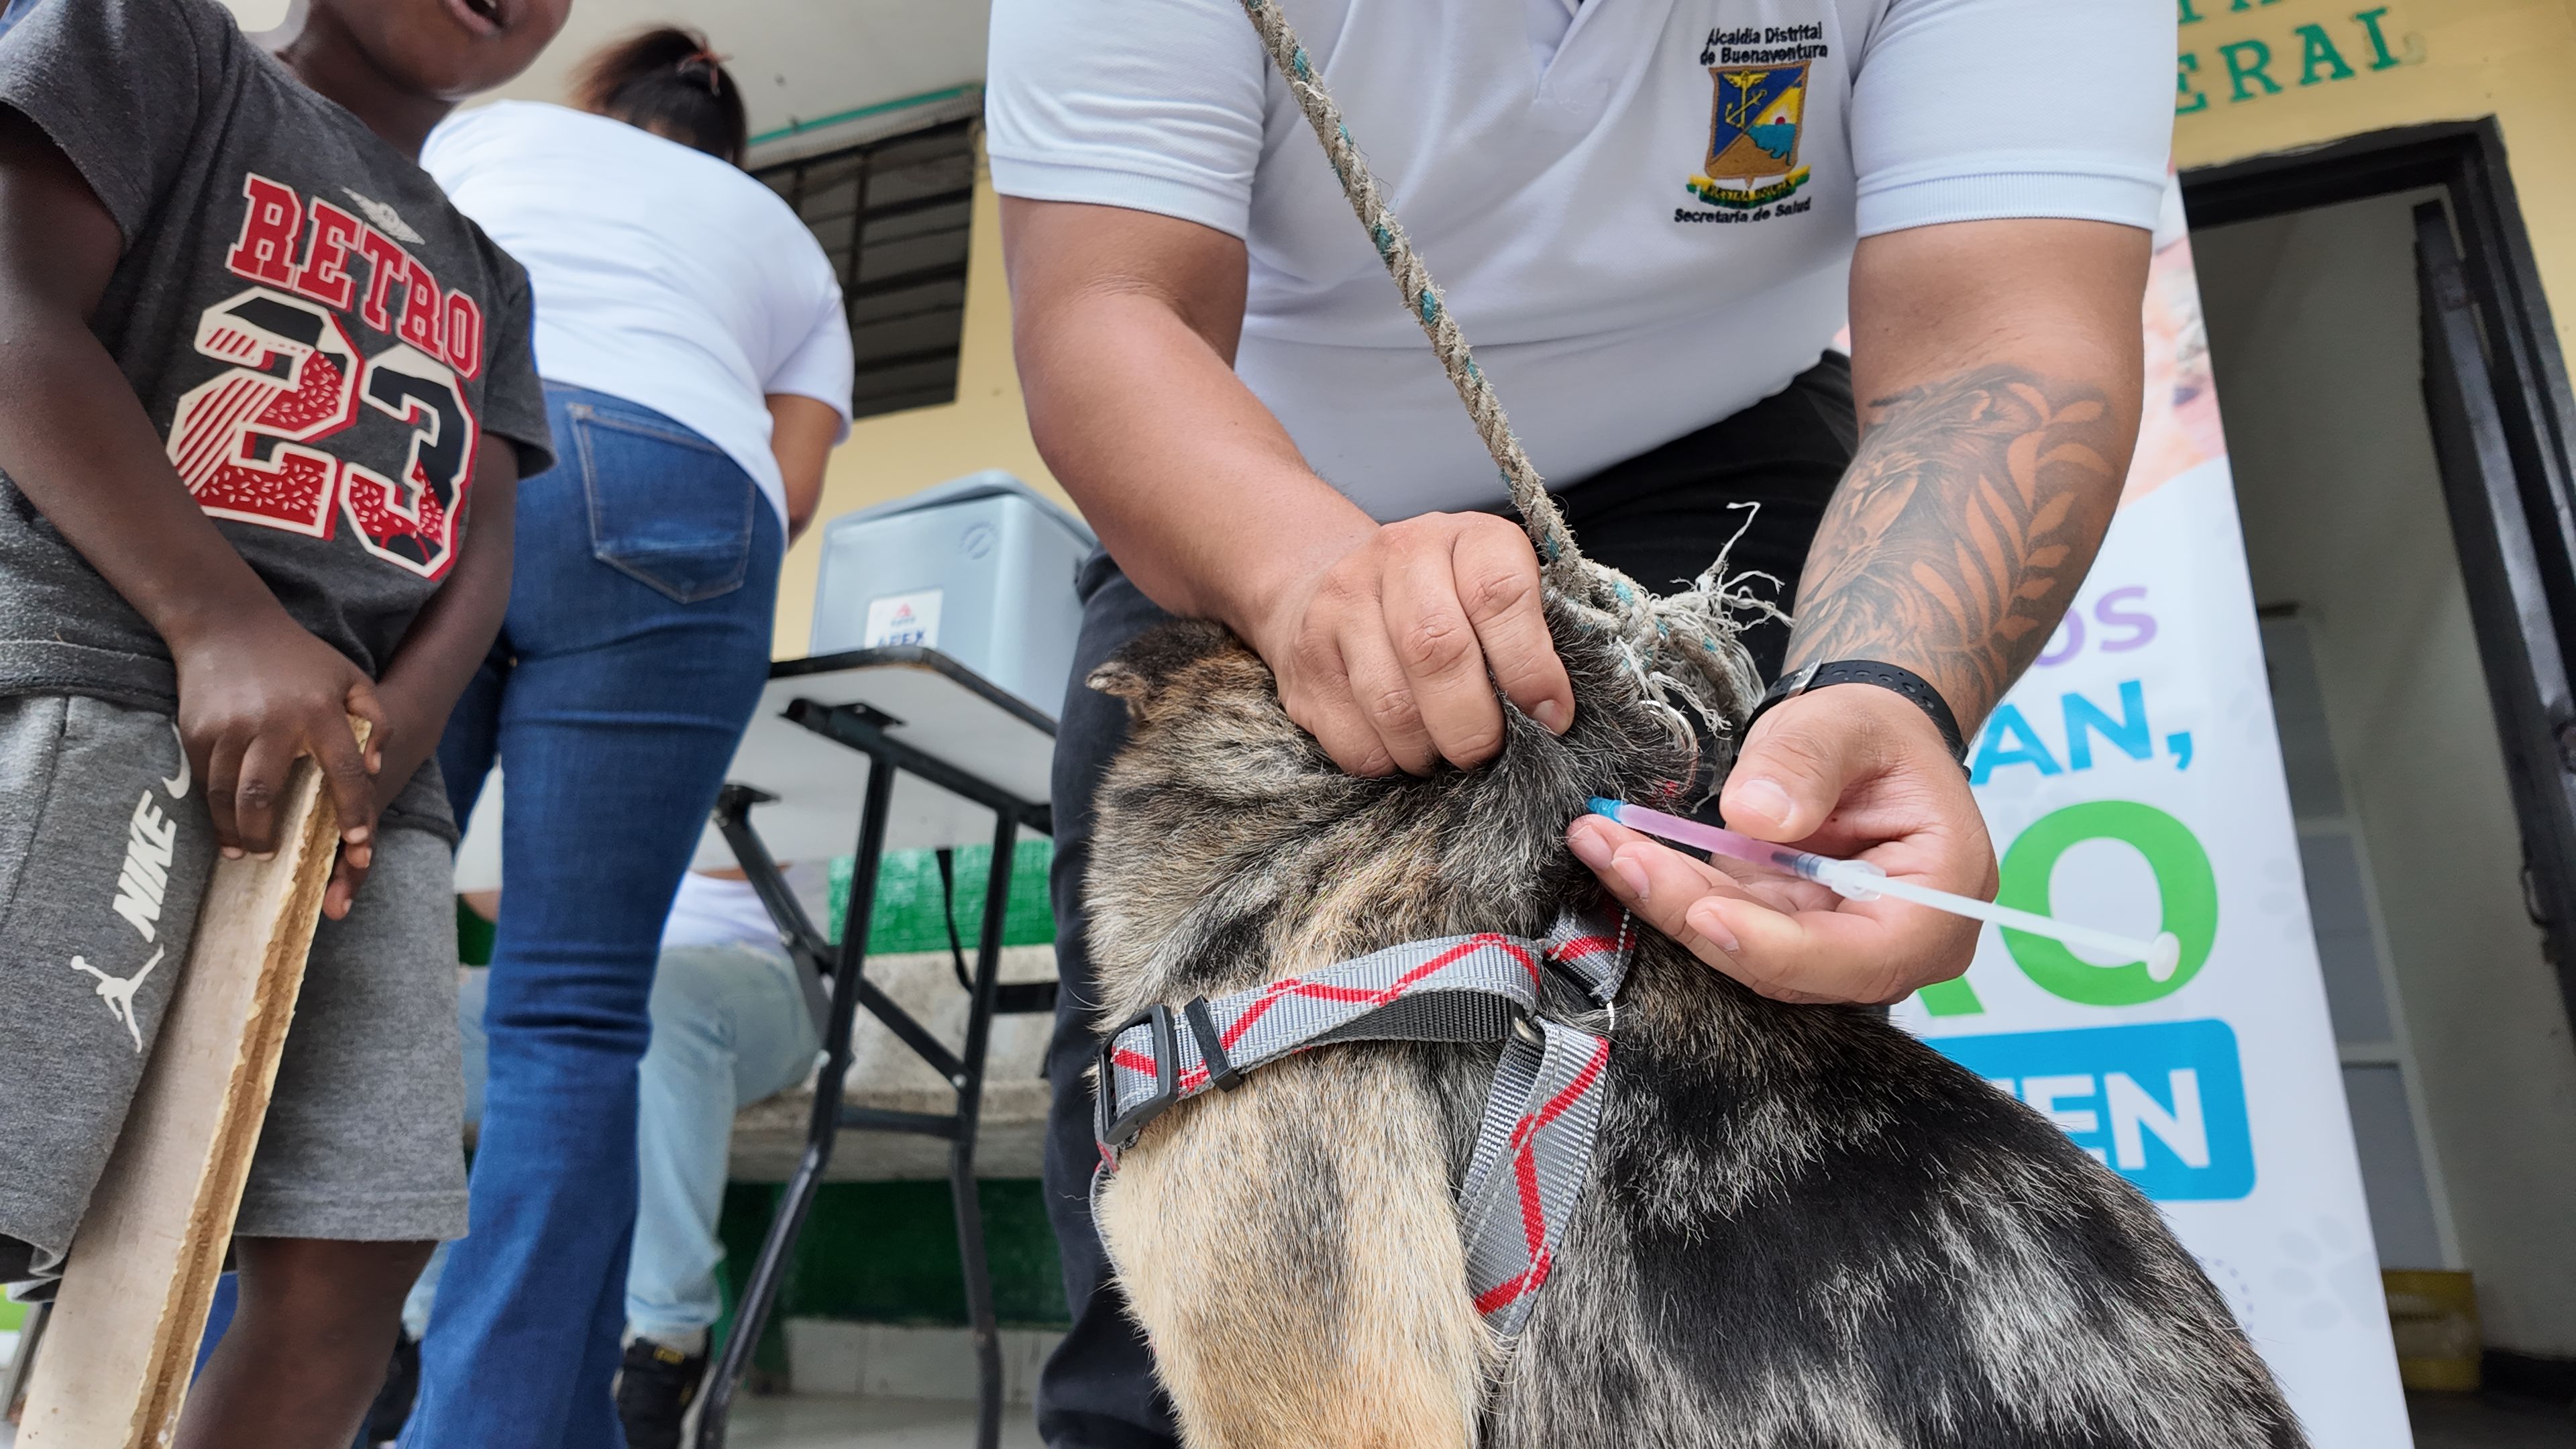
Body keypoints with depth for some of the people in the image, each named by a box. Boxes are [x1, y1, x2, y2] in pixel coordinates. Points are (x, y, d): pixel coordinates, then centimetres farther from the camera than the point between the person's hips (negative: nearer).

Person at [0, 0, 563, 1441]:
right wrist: (220, 622, -16)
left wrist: (383, 744, -7)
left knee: (354, 1247, -2)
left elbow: (482, 546, 12)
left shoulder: (488, 283, 26)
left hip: (361, 762, 6)